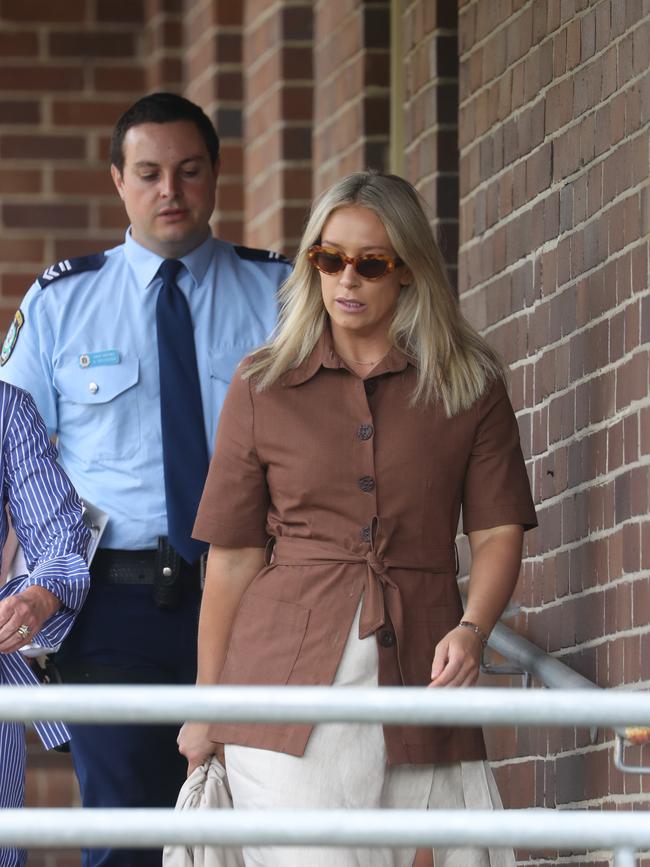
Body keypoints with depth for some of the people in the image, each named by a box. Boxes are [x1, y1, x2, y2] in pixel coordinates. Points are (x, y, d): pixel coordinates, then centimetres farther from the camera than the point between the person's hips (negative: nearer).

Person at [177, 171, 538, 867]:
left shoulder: (471, 385, 10)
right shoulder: (263, 386, 10)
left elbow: (498, 530, 6)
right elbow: (233, 555, 10)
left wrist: (473, 628, -14)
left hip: (418, 672, 1)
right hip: (289, 671, -1)